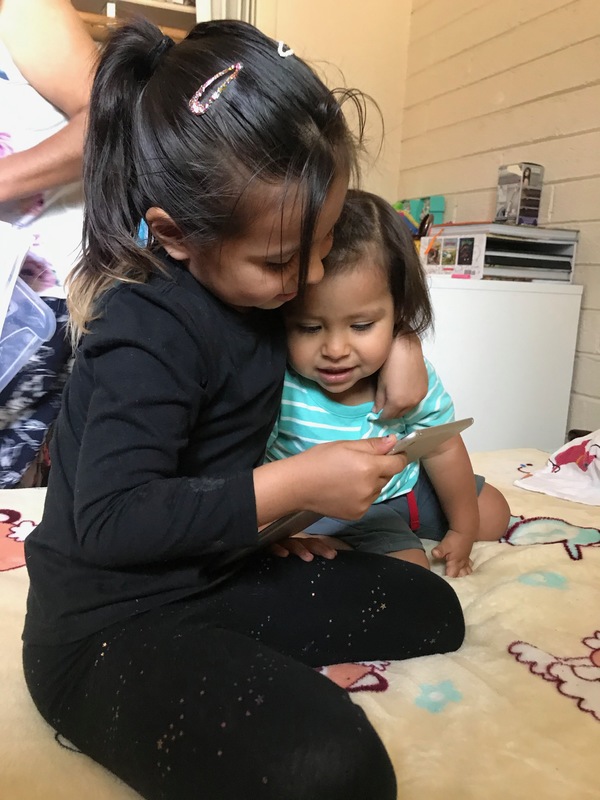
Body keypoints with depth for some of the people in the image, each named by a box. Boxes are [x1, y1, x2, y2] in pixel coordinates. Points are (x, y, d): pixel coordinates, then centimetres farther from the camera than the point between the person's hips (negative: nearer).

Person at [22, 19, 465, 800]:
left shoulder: (257, 275, 1)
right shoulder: (149, 336, -24)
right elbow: (110, 521, -26)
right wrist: (293, 486, -26)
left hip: (216, 577, 9)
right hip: (109, 626, -8)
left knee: (430, 610, 7)